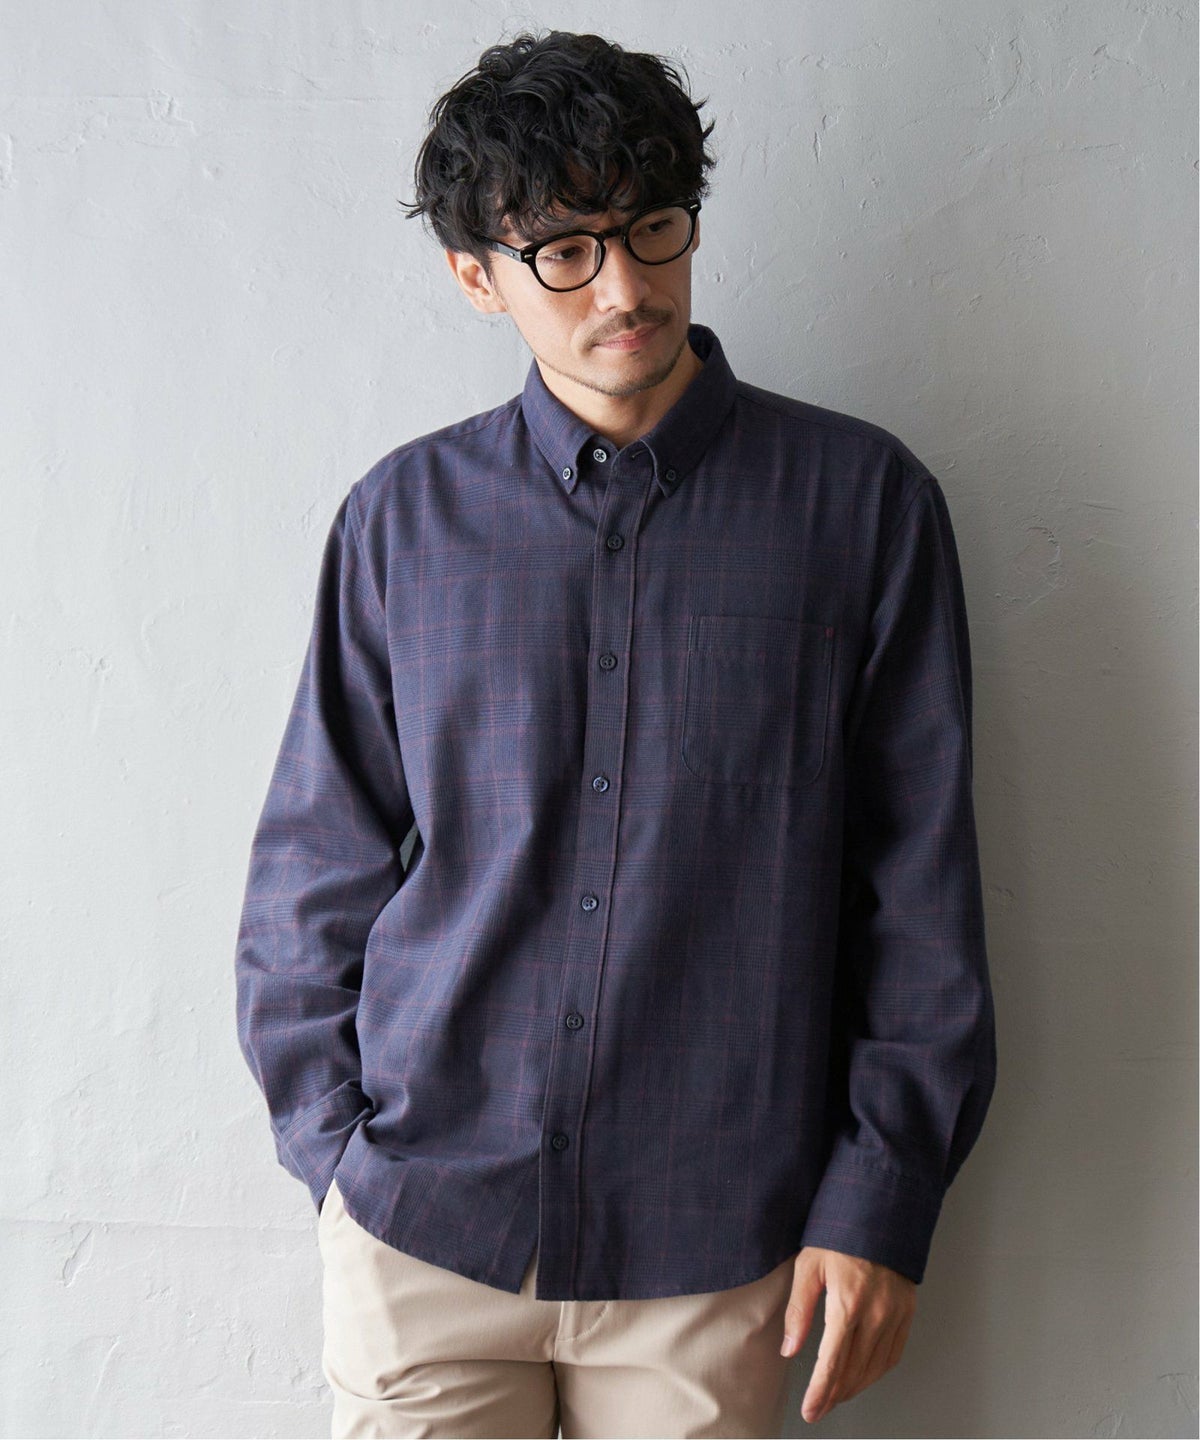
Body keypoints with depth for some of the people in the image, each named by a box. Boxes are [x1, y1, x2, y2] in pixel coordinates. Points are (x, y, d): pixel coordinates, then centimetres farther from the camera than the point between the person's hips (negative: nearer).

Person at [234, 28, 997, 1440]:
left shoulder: (860, 501, -3)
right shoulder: (403, 517, 1)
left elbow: (919, 886, -1)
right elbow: (316, 865, 6)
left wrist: (879, 1201, -2)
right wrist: (335, 1145, 2)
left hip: (714, 1247, 0)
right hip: (422, 1228, 1)